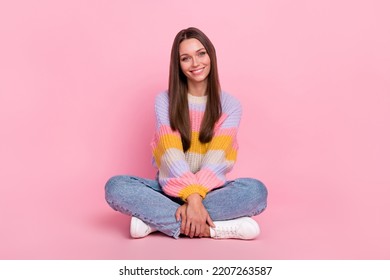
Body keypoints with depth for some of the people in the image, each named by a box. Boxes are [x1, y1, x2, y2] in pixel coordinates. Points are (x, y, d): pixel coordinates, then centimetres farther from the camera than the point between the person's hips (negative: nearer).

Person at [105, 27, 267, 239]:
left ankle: (155, 219, -26)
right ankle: (218, 227, -31)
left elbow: (217, 156, -11)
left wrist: (195, 197, -26)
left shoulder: (229, 104, 2)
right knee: (115, 187, -27)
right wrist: (193, 198, -27)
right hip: (170, 190, 0)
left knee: (256, 190, -30)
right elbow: (170, 153, -13)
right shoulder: (164, 101, 1)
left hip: (210, 191, 0)